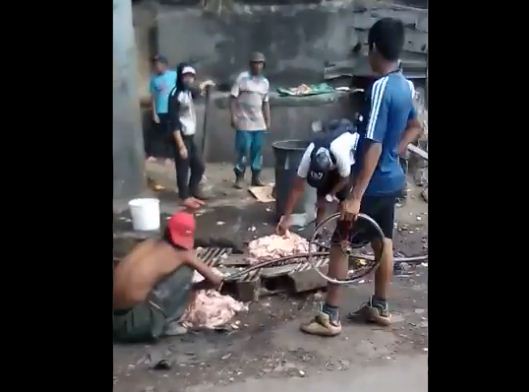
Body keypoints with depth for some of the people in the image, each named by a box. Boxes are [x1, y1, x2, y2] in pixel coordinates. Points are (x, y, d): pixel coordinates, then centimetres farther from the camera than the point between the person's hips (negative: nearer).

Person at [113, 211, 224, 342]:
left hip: (115, 319, 7)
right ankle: (167, 324, 9)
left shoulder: (147, 244, 17)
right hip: (136, 324, -7)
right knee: (186, 269, 4)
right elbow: (216, 280, 7)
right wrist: (192, 287, 27)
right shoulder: (184, 253, 1)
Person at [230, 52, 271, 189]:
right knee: (243, 150, -3)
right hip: (244, 121, -5)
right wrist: (233, 116, -13)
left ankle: (256, 177, 17)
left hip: (259, 122, 5)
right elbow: (233, 98, -6)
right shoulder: (242, 78, -5)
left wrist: (268, 120, 12)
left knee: (258, 150, 7)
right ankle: (239, 177, 8)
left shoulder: (265, 82, 11)